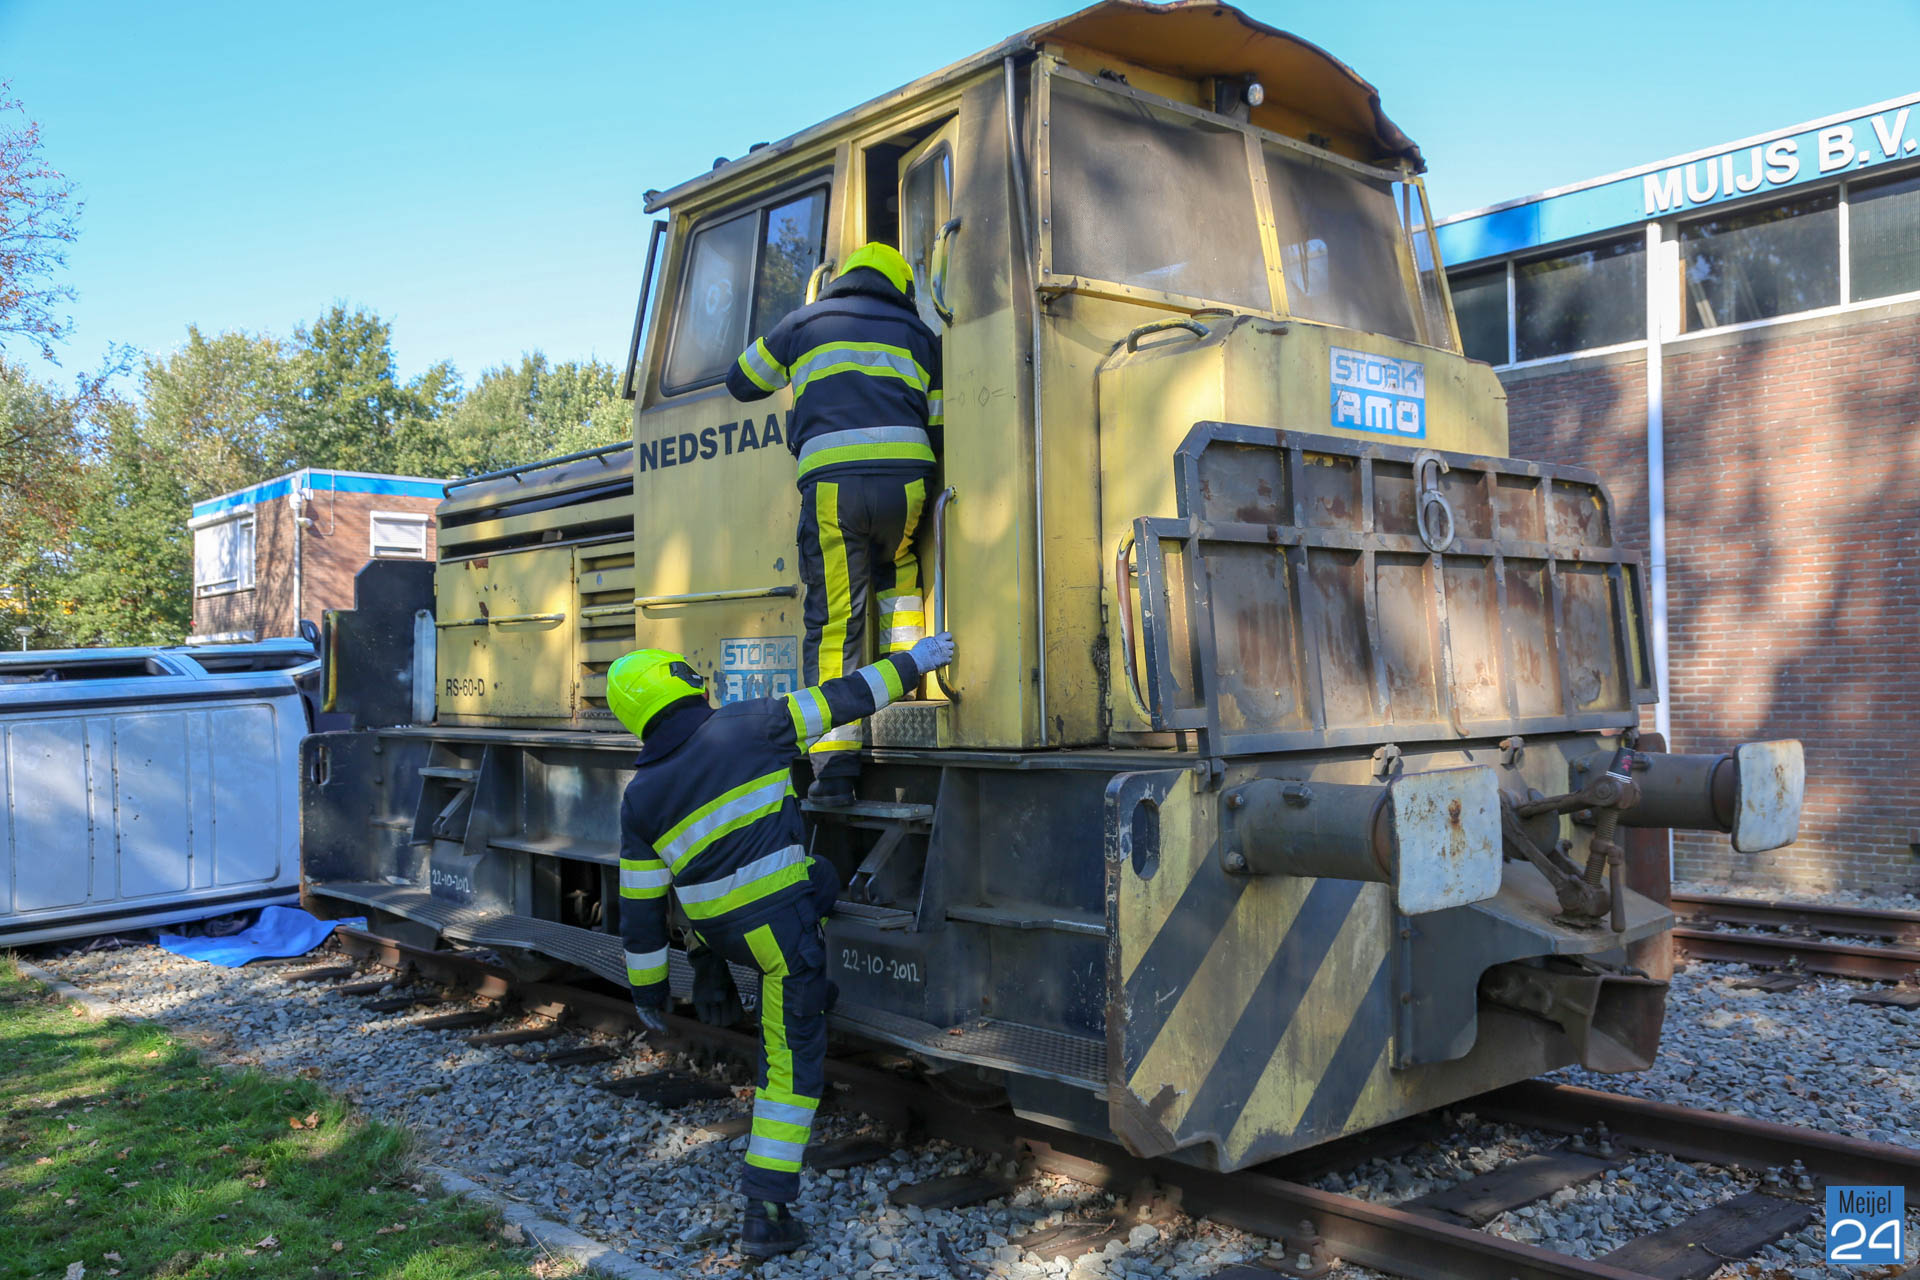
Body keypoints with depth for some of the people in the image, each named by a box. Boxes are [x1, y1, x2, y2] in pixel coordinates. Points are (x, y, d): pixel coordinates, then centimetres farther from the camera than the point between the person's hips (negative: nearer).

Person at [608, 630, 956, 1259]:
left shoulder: (641, 796, 1)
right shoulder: (746, 725, -9)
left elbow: (640, 907, 3)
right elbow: (841, 700, -2)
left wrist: (647, 990, 14)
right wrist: (910, 663, 10)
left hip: (719, 932, 4)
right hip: (783, 925, -4)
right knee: (792, 1067, 4)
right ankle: (765, 1215, 4)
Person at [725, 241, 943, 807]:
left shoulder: (804, 323, 21)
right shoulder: (917, 332, 23)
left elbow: (742, 383, 34)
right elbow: (942, 426, 18)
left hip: (831, 484, -1)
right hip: (905, 479, 2)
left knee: (834, 625, 0)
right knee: (899, 574, 32)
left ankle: (833, 768, -2)